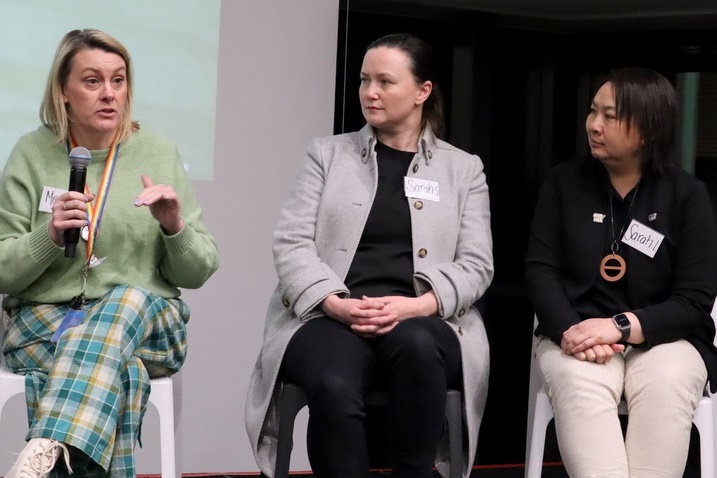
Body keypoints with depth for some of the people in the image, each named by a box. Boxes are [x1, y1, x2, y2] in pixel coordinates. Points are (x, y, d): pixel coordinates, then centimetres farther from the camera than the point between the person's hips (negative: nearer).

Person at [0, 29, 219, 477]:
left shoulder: (159, 153, 6)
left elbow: (199, 273, 7)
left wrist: (174, 226, -13)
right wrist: (50, 236, -15)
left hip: (146, 320, 1)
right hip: (43, 317, -1)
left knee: (126, 301, -38)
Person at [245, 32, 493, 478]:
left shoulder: (464, 169, 14)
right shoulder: (327, 154, 14)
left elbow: (476, 265, 5)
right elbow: (292, 243, 4)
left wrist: (418, 306, -14)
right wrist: (334, 302, -14)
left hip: (422, 325, 0)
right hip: (329, 319, 0)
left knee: (415, 345, -38)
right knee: (335, 388, -36)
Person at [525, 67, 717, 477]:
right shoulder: (565, 182, 7)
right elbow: (540, 269, 2)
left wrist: (621, 327, -20)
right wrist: (570, 331, -19)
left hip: (663, 337, -1)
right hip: (576, 332, 1)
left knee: (666, 386, -35)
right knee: (577, 382, -35)